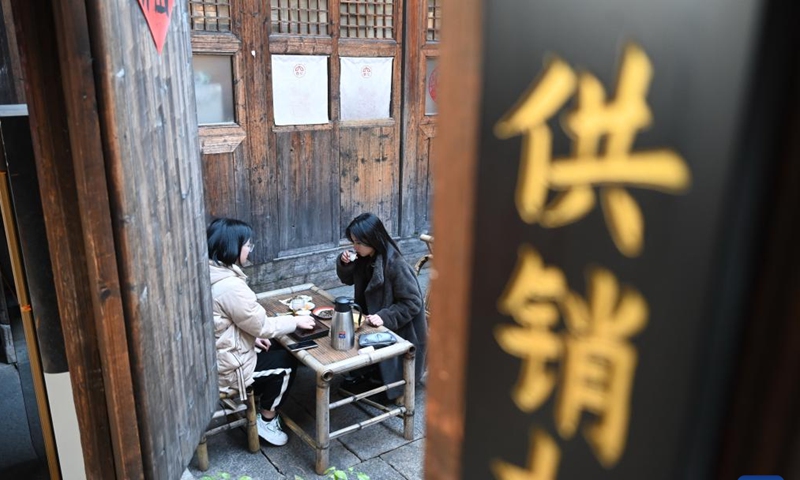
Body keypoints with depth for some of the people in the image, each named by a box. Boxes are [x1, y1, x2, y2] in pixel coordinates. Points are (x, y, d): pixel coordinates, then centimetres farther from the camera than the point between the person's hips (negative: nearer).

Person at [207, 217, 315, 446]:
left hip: (216, 354, 9)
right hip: (225, 367, -9)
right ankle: (267, 420, 20)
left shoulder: (209, 274, 1)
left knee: (278, 349, 18)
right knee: (286, 361, 8)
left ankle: (257, 401, 29)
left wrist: (253, 336, 9)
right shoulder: (230, 286, -29)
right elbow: (262, 326, -19)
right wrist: (296, 321, -6)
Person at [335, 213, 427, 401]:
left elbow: (412, 303, -25)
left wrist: (385, 317, -34)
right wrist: (344, 263, -13)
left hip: (400, 330, -7)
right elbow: (348, 280, 9)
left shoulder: (396, 265, -30)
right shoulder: (365, 258, -7)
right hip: (373, 320, 7)